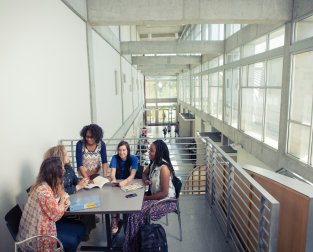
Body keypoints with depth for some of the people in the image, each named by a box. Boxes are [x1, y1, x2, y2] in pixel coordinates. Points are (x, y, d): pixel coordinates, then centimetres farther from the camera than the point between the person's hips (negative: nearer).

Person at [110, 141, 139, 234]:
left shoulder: (134, 159, -12)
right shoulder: (115, 158, -6)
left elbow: (132, 175, -22)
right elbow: (113, 172, -15)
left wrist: (125, 182, -43)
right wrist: (114, 180, -39)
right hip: (117, 184, 2)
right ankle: (114, 220, -16)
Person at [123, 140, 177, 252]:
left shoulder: (164, 168, -26)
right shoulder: (154, 163, 0)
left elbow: (164, 193, -24)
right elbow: (144, 174, 19)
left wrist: (146, 198, -17)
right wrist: (146, 180, -5)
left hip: (166, 201, -8)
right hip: (155, 196, 8)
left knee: (136, 213, -17)